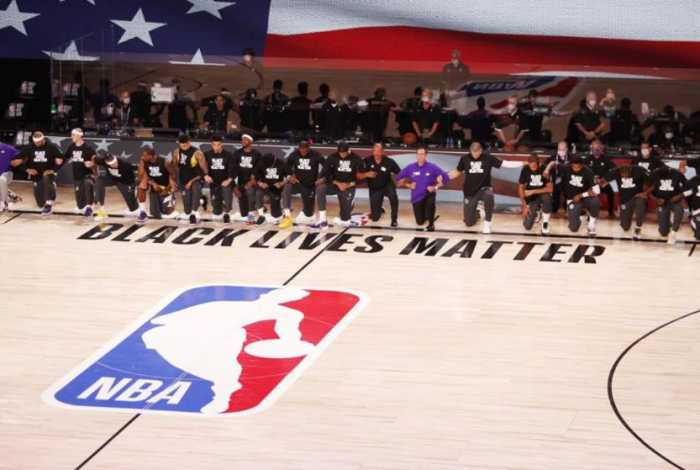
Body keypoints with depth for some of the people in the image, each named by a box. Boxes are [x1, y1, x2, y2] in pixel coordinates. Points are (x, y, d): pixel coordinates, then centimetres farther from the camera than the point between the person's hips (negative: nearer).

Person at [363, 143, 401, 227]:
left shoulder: (389, 162, -16)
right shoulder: (367, 161, -13)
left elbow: (400, 174, -9)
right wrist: (366, 174, -29)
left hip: (387, 186, -1)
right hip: (375, 189, 1)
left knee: (393, 195, -39)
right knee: (374, 217, 0)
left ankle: (394, 219, -20)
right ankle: (379, 210, 41)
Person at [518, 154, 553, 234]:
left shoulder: (544, 169, -16)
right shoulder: (525, 170, -12)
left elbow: (550, 188, -21)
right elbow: (521, 188, -6)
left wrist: (533, 191, -26)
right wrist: (524, 206, -13)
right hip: (531, 198, 1)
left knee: (546, 196, -41)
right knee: (527, 226, -13)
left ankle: (545, 223, -18)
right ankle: (534, 212, 23)